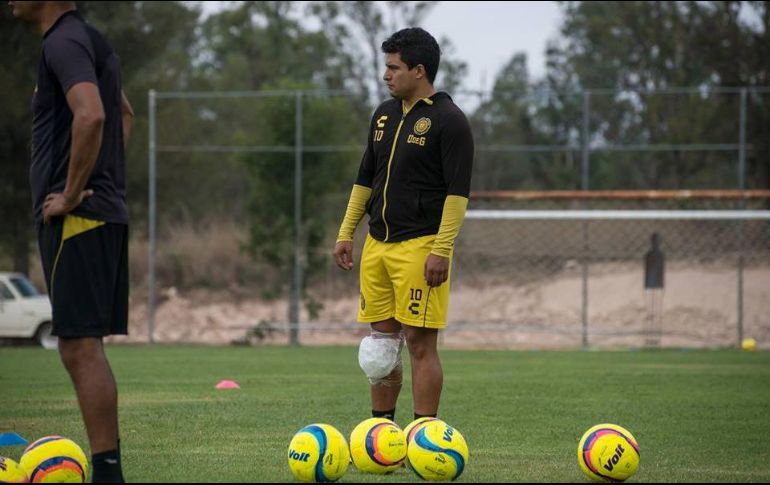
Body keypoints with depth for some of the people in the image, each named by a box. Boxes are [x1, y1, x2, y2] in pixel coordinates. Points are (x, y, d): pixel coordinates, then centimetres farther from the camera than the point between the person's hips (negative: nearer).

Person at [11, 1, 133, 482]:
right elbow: (124, 115, 32)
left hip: (75, 218, -10)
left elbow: (91, 115, -29)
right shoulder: (94, 41, 18)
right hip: (108, 212, 10)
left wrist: (72, 195, -20)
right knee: (85, 348, 12)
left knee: (81, 348, -10)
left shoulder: (64, 43, -13)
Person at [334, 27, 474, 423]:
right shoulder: (384, 115, 14)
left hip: (420, 246, -7)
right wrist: (346, 232, 16)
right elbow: (365, 179, 22)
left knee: (420, 342, -7)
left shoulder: (448, 120, -9)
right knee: (381, 340, 10)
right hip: (377, 244, 7)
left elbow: (458, 191, -13)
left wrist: (442, 250, -19)